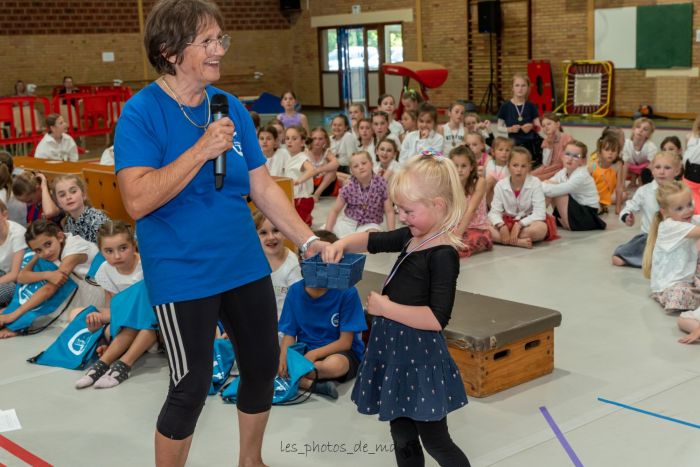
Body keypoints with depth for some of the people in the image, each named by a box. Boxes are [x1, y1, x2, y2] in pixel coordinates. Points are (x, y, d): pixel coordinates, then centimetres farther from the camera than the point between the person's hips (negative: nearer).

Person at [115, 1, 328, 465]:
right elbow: (137, 200, -24)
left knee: (264, 366, 16)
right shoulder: (141, 112, -14)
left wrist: (309, 240, 0)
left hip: (246, 265, 7)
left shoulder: (231, 107, 3)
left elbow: (263, 187, 7)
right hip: (183, 275, -6)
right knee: (191, 387, 1)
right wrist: (202, 150, -27)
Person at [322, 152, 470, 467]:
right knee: (403, 439, 18)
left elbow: (437, 318, -27)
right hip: (394, 348, 9)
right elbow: (372, 241, 18)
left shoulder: (443, 254, -20)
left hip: (419, 355, -9)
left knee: (435, 441, 4)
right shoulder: (412, 237, 5)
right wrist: (341, 244, -2)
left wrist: (386, 308, -20)